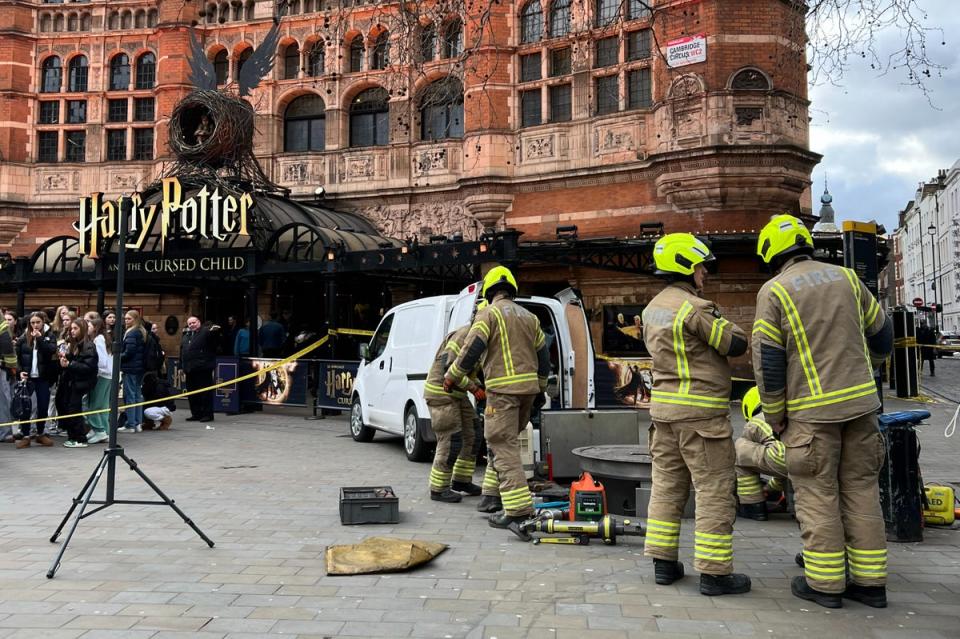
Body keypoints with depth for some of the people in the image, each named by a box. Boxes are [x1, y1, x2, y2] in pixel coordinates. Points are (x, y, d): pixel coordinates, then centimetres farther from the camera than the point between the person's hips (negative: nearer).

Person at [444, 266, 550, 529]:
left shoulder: (489, 313, -3)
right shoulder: (528, 316, 18)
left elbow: (471, 349, -13)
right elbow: (543, 355, 21)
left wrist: (452, 377, -1)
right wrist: (540, 388, 29)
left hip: (503, 390, -7)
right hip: (529, 388, 7)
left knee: (503, 446, -8)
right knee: (508, 440, 22)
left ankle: (519, 508, -15)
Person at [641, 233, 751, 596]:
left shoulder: (652, 310, 12)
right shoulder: (695, 308, -16)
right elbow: (737, 345, -11)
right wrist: (719, 318, 5)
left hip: (663, 407, 9)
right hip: (701, 411, -8)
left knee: (667, 485, 13)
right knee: (715, 490, -1)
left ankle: (663, 563, 19)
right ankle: (714, 573, 3)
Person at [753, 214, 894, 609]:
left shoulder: (773, 292, -7)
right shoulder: (845, 278, 8)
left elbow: (767, 363, -10)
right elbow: (881, 333, 18)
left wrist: (775, 419, 0)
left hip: (812, 411, -5)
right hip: (860, 402, 5)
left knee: (818, 495, 4)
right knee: (860, 490, 11)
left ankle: (825, 583, 10)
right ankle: (870, 582, 17)